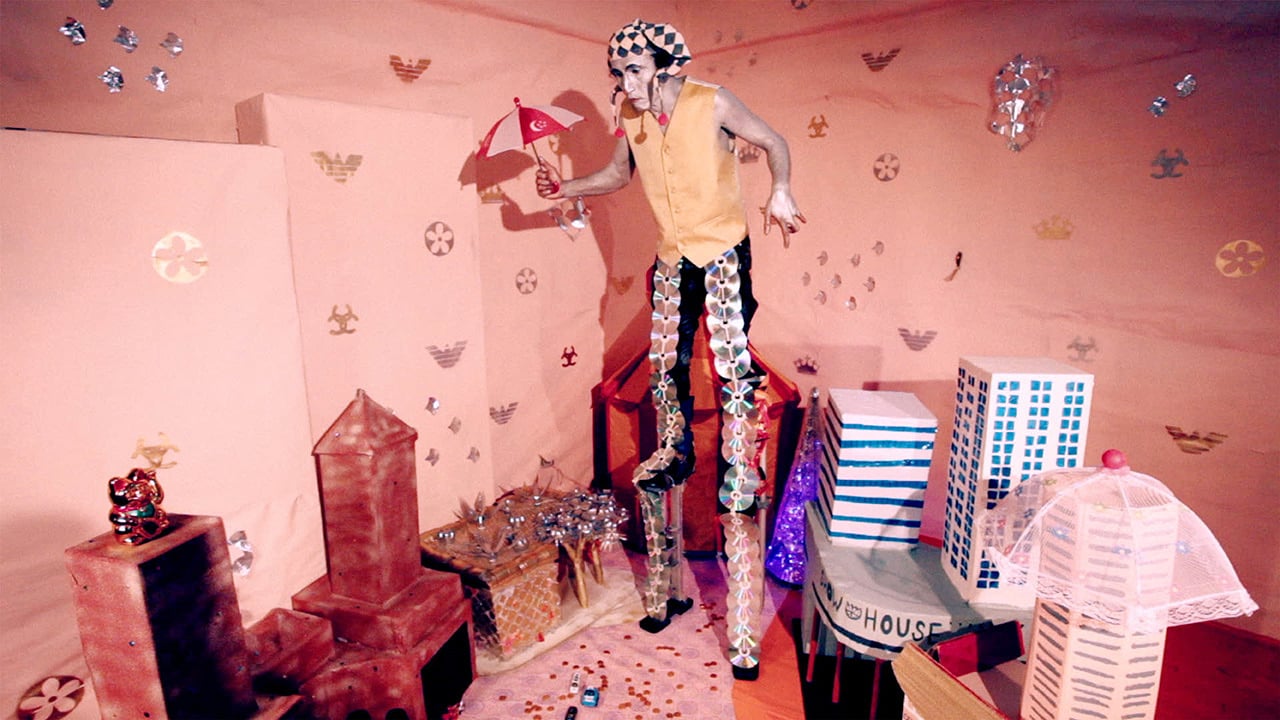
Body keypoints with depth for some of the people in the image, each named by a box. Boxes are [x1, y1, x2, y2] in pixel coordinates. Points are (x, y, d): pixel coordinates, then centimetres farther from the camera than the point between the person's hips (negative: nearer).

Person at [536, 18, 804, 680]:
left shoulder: (712, 103, -9)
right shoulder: (631, 120, 4)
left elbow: (772, 142, 1)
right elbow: (620, 173, 21)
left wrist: (779, 192, -16)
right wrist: (568, 188, 9)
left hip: (724, 255, -5)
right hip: (674, 259, 5)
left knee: (734, 366, -11)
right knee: (665, 366, 7)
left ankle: (739, 472, -1)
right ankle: (674, 458, 23)